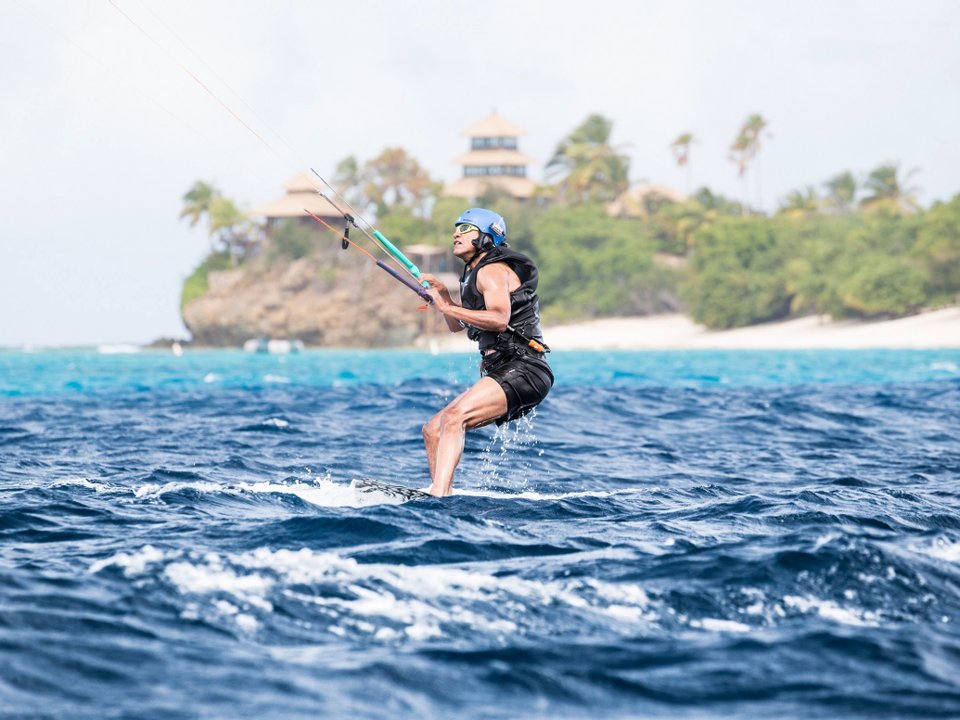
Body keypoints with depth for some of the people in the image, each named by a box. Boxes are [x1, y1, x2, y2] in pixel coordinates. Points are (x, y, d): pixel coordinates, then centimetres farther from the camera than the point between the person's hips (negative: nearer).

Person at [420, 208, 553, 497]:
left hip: (523, 371, -11)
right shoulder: (474, 274, 23)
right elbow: (457, 326, 34)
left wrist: (448, 308, -21)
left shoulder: (491, 270, -7)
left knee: (453, 417, -30)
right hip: (502, 374, 11)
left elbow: (500, 319, -24)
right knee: (433, 430, 8)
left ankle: (438, 495, -42)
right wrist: (443, 294, 17)